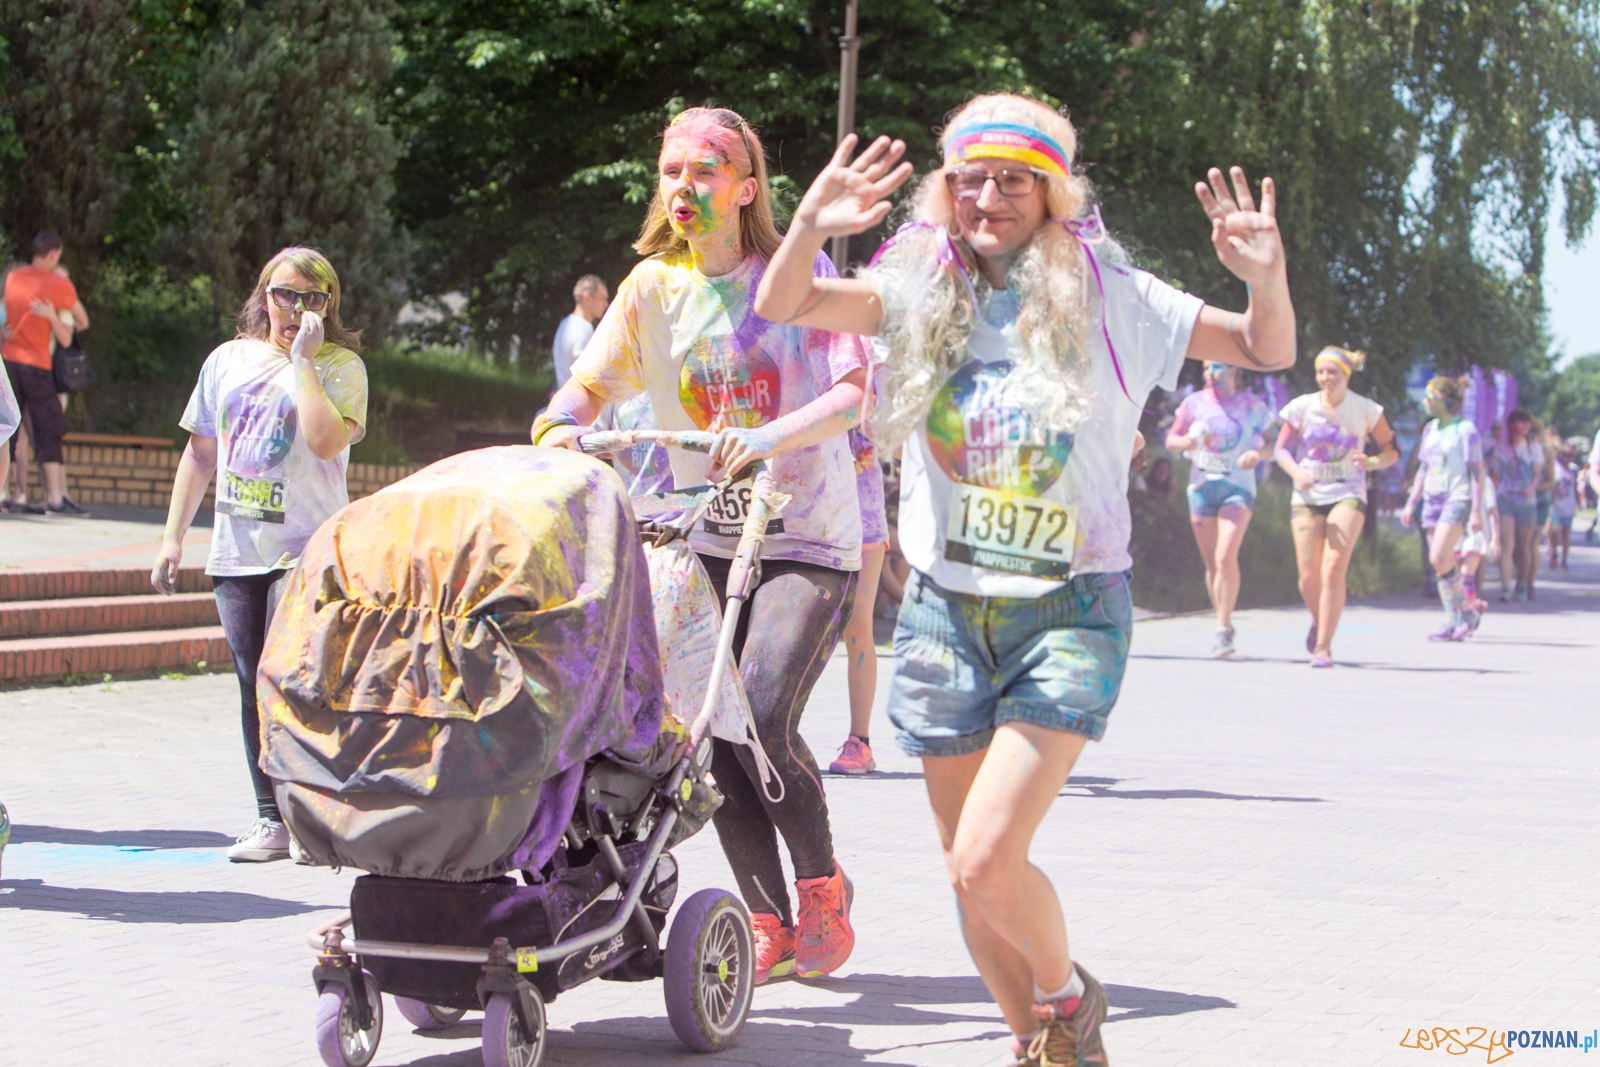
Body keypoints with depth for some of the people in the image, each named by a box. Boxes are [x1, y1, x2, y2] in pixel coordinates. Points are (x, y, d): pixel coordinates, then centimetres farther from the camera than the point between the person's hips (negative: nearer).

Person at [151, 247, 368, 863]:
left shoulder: (340, 366, -2)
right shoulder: (228, 360, 13)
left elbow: (327, 440, -20)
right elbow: (200, 452, 18)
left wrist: (302, 361, -14)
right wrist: (173, 536, 15)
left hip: (308, 551, -5)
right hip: (236, 551, 5)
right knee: (255, 687, 5)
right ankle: (272, 818, 11)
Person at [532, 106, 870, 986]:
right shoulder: (654, 286, 6)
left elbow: (851, 393, -15)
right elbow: (590, 384, 8)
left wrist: (768, 437, -33)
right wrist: (561, 428, -15)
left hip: (807, 539, -4)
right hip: (707, 536, 4)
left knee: (763, 717, -20)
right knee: (711, 731, -7)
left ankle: (823, 885, 4)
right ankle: (770, 924, 6)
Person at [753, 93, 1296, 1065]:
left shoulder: (1109, 298, -4)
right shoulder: (925, 294, 3)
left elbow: (1268, 351, 1)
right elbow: (782, 307, -6)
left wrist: (1269, 278, -21)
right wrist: (809, 229, -26)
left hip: (1069, 614, -4)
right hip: (945, 611, 4)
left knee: (988, 860, -17)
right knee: (969, 874, 10)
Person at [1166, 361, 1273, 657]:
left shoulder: (1252, 405, 3)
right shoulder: (1194, 403, 7)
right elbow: (1171, 440, 13)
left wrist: (1257, 453, -13)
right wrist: (1187, 441, -10)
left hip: (1238, 488, -3)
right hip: (1202, 487, 3)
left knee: (1226, 557, -19)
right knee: (1211, 563, 5)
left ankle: (1223, 629, -15)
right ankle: (1224, 628, 19)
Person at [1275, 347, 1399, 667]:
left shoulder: (1366, 410, -3)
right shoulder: (1303, 407, -1)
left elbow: (1392, 450, 5)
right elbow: (1281, 449, 4)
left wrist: (1372, 462, -17)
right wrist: (1296, 472, -17)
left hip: (1348, 495, -2)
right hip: (1308, 497, 2)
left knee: (1333, 570, -19)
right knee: (1309, 578, -2)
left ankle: (1323, 647, -12)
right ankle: (1320, 621, 33)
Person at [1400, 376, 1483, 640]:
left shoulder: (1465, 429, -7)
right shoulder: (1430, 429, 14)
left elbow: (1477, 471, -9)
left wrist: (1477, 510, -14)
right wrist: (1411, 503, 16)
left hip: (1457, 499, -7)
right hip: (1433, 500, 7)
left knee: (1439, 558, -19)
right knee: (1442, 564, 4)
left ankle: (1468, 611, -4)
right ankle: (1453, 623, 7)